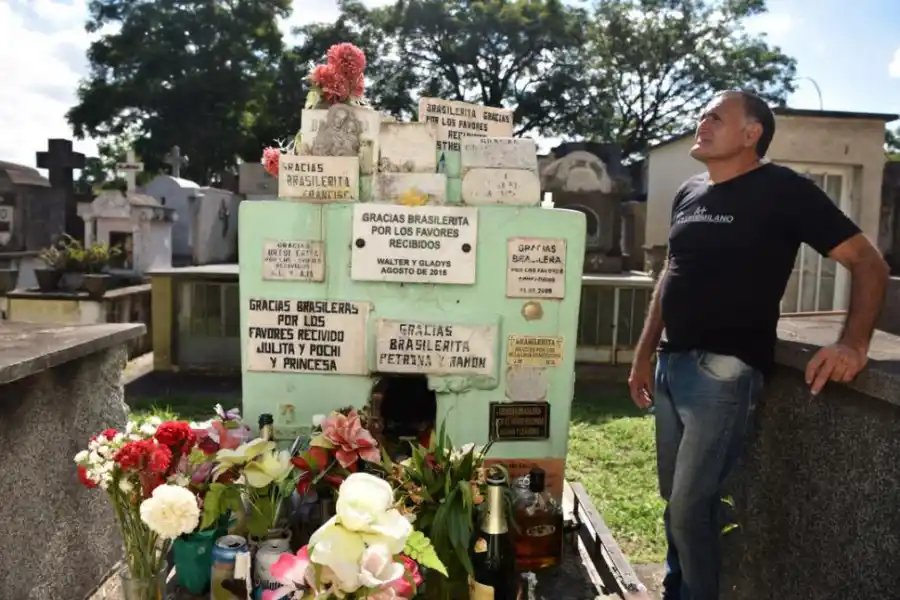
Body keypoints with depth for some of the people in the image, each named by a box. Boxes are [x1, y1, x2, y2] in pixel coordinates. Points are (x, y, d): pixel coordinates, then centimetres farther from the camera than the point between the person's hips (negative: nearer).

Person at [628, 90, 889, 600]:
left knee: (691, 506, -5)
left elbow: (868, 262, -6)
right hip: (672, 364, 7)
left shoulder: (784, 190, -6)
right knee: (674, 499, 16)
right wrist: (645, 353, 17)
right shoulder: (689, 194, 14)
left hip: (724, 370, -7)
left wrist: (854, 344, -21)